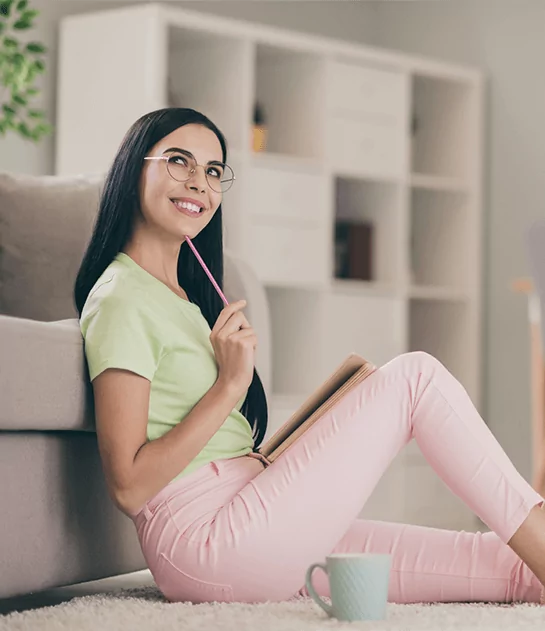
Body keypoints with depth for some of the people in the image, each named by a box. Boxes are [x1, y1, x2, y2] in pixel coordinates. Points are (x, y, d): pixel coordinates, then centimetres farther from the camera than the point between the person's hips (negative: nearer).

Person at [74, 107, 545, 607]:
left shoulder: (182, 298, 22)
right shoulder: (121, 299, -8)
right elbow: (128, 486, -15)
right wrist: (230, 385, -15)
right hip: (201, 535, -9)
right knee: (415, 375, -10)